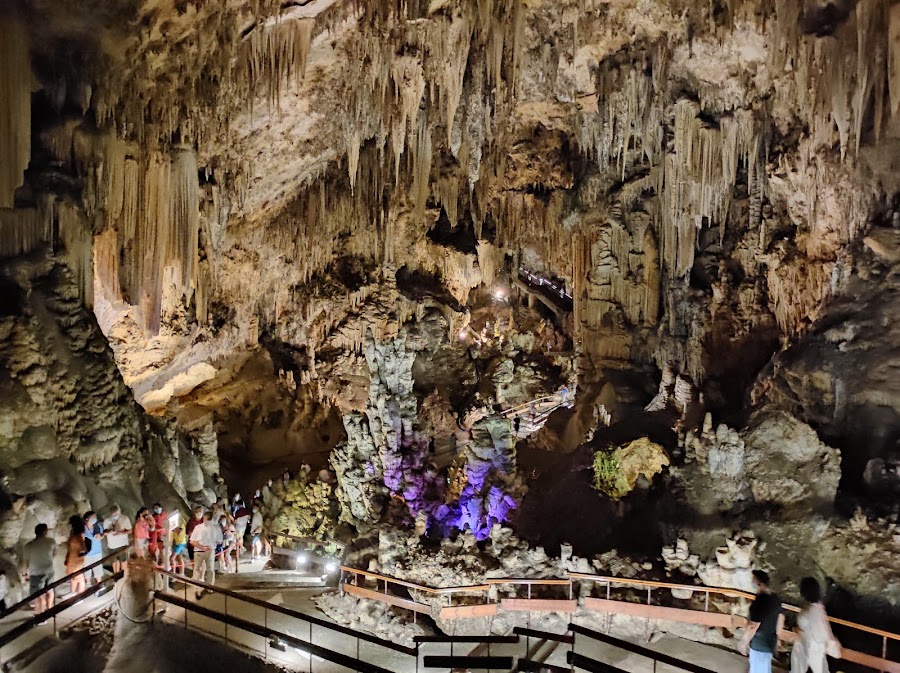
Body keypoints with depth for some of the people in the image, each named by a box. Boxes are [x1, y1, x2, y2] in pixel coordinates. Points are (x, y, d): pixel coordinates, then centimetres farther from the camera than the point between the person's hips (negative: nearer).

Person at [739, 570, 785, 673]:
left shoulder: (760, 602, -30)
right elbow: (781, 618, 12)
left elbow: (753, 626, -27)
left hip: (760, 644, -9)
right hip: (770, 641, 9)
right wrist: (776, 638, 24)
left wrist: (743, 643, -15)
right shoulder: (775, 597, -1)